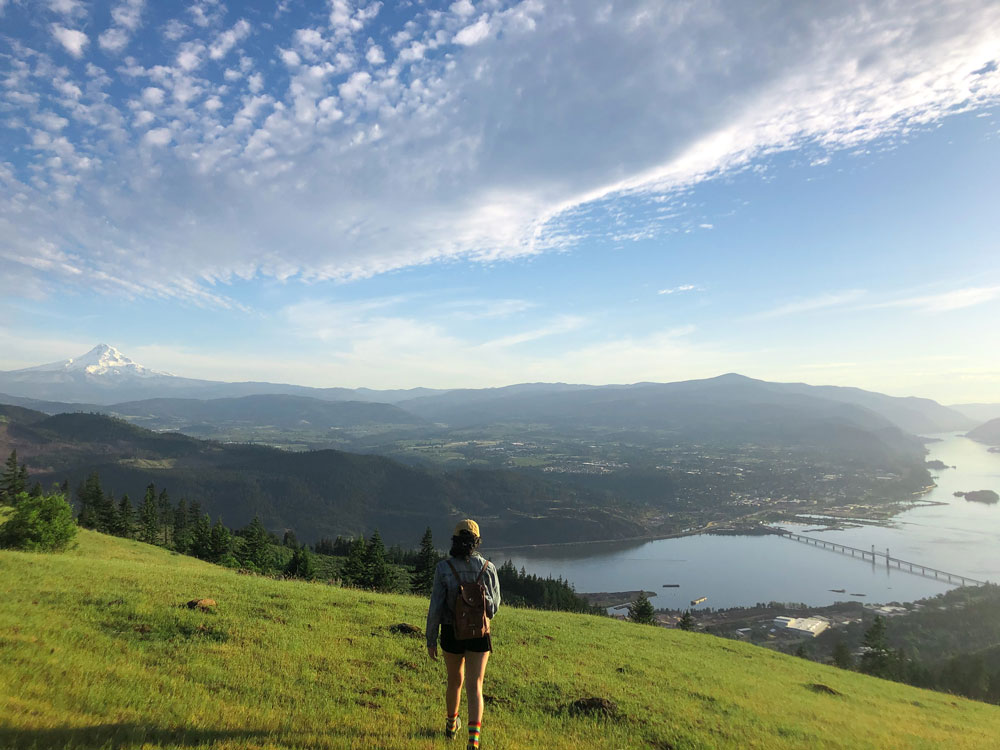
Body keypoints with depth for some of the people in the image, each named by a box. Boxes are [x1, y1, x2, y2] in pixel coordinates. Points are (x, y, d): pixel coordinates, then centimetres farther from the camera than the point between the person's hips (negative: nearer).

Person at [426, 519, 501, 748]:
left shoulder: (443, 567, -14)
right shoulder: (488, 567, -10)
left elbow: (435, 607, -14)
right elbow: (493, 607, -1)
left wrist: (430, 640, -4)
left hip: (451, 634, 1)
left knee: (454, 680, 23)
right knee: (474, 687, 0)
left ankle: (452, 725, 45)